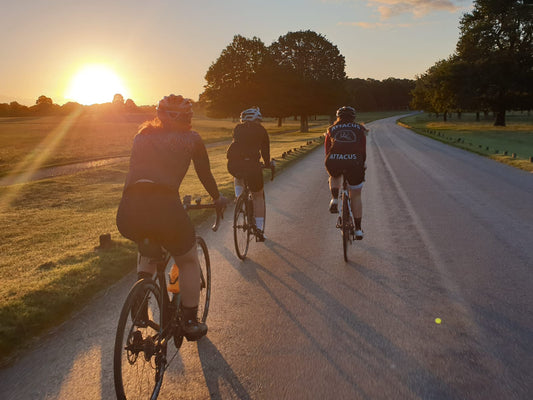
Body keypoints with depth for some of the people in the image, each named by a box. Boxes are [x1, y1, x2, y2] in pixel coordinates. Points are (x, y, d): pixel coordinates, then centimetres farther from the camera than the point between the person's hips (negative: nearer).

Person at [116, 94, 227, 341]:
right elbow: (205, 174, 25)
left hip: (128, 212, 4)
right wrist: (218, 198, 44)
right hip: (163, 207, -4)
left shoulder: (142, 135, 26)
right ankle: (190, 323, 29)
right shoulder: (191, 139, 16)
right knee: (189, 261, 22)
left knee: (149, 243, 39)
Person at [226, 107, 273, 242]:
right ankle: (259, 229, 10)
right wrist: (268, 163, 35)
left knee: (239, 177, 40)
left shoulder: (238, 128, 21)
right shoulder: (261, 130, 13)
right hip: (251, 164, -3)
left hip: (233, 164, 3)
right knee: (258, 196, 13)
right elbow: (265, 150, 17)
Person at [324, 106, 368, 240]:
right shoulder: (360, 128, 24)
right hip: (354, 162, 0)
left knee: (334, 177, 38)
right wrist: (363, 164, 35)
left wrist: (330, 166, 38)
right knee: (356, 195, 16)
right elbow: (363, 150, 22)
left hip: (334, 161, 1)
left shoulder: (332, 129, 25)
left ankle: (334, 200, 13)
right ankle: (358, 229, 21)